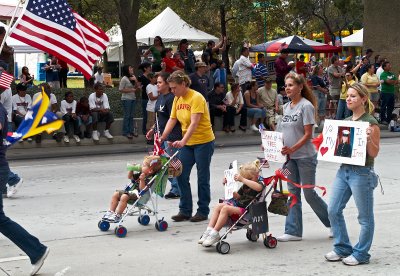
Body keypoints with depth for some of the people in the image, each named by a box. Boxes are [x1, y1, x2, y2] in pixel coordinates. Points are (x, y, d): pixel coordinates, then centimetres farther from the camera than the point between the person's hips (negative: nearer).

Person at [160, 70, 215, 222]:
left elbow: (194, 123, -27)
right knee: (181, 175, 2)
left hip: (204, 142, -7)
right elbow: (172, 119, 3)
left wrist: (183, 141, -37)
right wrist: (162, 137, -11)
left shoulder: (196, 98, -18)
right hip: (187, 143, 7)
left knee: (202, 178, 1)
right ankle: (185, 210, 9)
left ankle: (203, 211, 11)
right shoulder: (177, 99, 5)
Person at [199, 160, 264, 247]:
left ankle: (215, 234, -27)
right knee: (219, 206, -6)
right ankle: (209, 230, -15)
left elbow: (258, 187, -31)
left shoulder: (259, 183, -5)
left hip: (246, 210, -9)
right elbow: (237, 196, 28)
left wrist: (242, 179, -32)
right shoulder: (245, 186, 22)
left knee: (225, 208, -27)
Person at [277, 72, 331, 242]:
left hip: (305, 156, -7)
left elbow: (308, 134, -16)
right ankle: (293, 231, 11)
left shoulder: (306, 106, -12)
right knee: (293, 194, 8)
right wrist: (283, 148, 1)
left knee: (309, 193, -1)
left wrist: (292, 149, -26)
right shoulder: (287, 107, 10)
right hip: (290, 157, 7)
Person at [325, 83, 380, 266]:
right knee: (333, 210, 8)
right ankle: (342, 248, 22)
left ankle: (360, 254, 15)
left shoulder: (370, 123, -10)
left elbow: (374, 153, -12)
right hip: (344, 170, 8)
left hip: (362, 173, -8)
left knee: (365, 217, 4)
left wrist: (369, 139, -29)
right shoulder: (346, 121, 12)